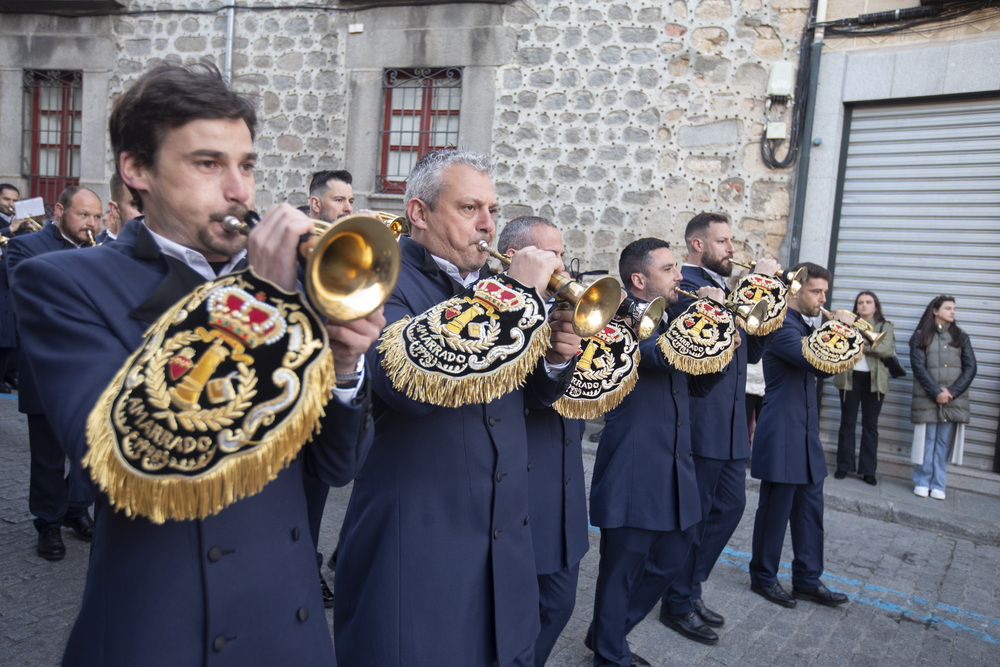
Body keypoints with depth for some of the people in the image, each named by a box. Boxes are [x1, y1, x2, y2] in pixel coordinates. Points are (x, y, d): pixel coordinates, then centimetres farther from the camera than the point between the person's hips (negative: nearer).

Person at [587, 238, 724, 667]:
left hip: (673, 469, 9)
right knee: (622, 572, 4)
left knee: (666, 563, 19)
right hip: (634, 472, -9)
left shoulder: (668, 321, 16)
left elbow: (698, 384, 19)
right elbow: (668, 354, -30)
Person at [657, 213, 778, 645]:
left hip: (731, 424, 9)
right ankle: (678, 605, 20)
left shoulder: (725, 289, 17)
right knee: (694, 516, 2)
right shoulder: (685, 286, -11)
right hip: (700, 424, -9)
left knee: (730, 506, 16)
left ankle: (689, 590, 31)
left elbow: (752, 351, 16)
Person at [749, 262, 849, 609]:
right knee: (775, 511, 3)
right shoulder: (781, 326, -16)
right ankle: (763, 577, 18)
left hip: (805, 436, 9)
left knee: (810, 511, 13)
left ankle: (808, 579, 24)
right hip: (782, 435, -9)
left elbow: (823, 365, 19)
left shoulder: (802, 326, 17)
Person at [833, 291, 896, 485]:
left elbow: (887, 349, -10)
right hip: (850, 377, 0)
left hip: (874, 379, 0)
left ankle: (868, 470, 11)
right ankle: (844, 466, 13)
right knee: (847, 422, 4)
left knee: (870, 424, 4)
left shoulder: (885, 326, 8)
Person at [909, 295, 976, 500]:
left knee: (943, 442, 2)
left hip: (953, 398, 2)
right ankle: (922, 482, 10)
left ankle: (938, 485, 8)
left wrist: (952, 391, -8)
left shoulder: (961, 337, 12)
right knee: (927, 440, 1)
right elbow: (918, 366, -4)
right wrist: (936, 392, -13)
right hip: (927, 398, -2)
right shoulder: (921, 336, 5)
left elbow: (970, 367, 5)